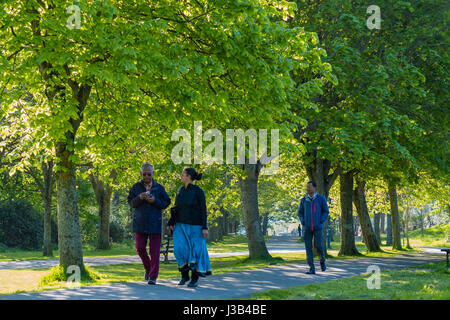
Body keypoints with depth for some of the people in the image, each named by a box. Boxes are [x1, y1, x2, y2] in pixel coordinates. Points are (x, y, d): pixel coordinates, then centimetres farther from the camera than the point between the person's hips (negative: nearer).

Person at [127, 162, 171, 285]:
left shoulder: (159, 188, 5)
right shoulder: (136, 187, 8)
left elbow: (166, 203, 3)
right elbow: (131, 203, 3)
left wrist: (155, 201, -14)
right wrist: (139, 198, -16)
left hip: (155, 223, -2)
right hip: (140, 223, 2)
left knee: (154, 251, -4)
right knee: (140, 248, 1)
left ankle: (153, 277, 0)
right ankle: (148, 268, 26)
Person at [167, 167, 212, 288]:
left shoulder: (198, 191, -11)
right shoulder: (180, 190, 7)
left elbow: (203, 210, -10)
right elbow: (176, 208, 11)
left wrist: (204, 227, -16)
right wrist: (171, 223, 3)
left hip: (194, 226, -5)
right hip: (181, 226, 5)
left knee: (195, 251, -1)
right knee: (179, 249, -9)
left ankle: (195, 278, 11)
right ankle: (184, 275, 6)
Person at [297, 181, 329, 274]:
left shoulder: (321, 198, -2)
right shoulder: (304, 200, 6)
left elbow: (326, 211, 2)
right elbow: (300, 213, 14)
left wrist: (321, 222, -11)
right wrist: (302, 222, -4)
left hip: (317, 227, -2)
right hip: (307, 228, 2)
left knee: (318, 245, -6)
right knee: (308, 247, -4)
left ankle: (322, 260, 26)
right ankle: (311, 269, -1)